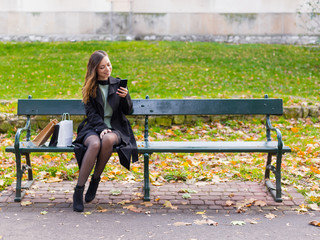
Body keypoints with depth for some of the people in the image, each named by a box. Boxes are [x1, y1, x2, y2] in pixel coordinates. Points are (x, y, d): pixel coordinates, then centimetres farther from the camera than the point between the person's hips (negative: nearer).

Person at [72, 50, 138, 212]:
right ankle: (78, 191, -29)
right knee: (95, 144, -36)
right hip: (93, 128, 0)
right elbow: (91, 113, 0)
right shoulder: (89, 88, 8)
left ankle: (96, 179, -16)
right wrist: (102, 128, -18)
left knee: (108, 140, -37)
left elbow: (128, 111, 6)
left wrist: (125, 97, -15)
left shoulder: (117, 84, 10)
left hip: (115, 128, 1)